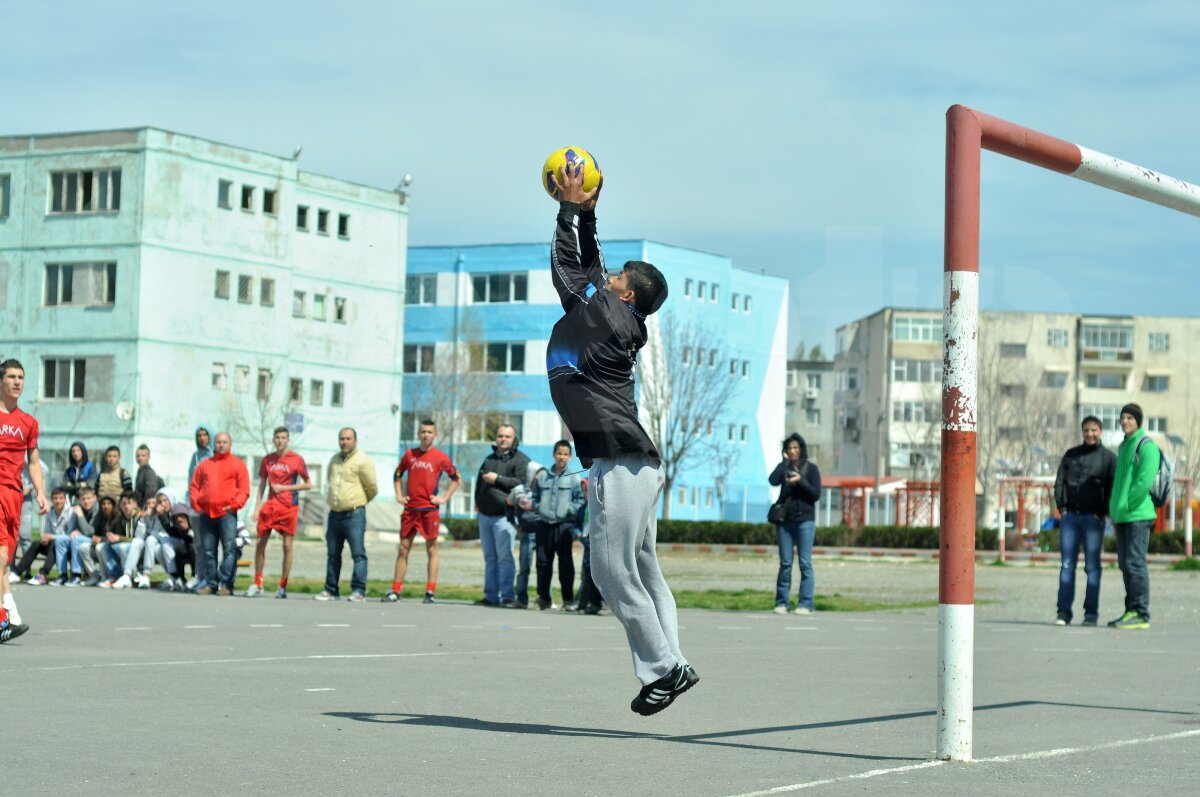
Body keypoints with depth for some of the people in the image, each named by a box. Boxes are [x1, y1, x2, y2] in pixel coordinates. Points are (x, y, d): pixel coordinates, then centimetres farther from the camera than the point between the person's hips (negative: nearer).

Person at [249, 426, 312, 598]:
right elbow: (262, 484, 15)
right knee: (260, 543, 0)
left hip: (289, 507, -3)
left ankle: (283, 587, 5)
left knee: (287, 546, -2)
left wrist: (284, 488, -9)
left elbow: (308, 484, -1)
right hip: (270, 506, 3)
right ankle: (257, 584, 11)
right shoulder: (267, 460, 8)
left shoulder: (297, 460, -3)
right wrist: (257, 507, 7)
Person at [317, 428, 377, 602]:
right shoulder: (334, 460, 15)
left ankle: (358, 591, -11)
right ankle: (331, 590, 16)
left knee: (358, 553, -9)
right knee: (333, 554, 10)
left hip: (354, 514, -7)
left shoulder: (362, 460, -6)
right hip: (334, 514, 7)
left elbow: (372, 488, -3)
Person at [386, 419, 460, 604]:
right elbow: (397, 474, 21)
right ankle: (395, 590, 8)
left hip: (429, 510, -3)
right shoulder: (409, 455, 9)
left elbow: (456, 478, 6)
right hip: (410, 509, 4)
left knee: (431, 550, -1)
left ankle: (431, 592, -1)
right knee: (403, 549, 5)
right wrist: (399, 495, 10)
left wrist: (444, 498, -1)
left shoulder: (440, 458, 0)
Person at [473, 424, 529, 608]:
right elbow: (480, 482, 29)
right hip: (485, 515, 7)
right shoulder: (489, 459, 21)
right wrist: (478, 502, 15)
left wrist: (497, 479, -14)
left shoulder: (520, 460, -1)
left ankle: (507, 596, -11)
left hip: (504, 516, -7)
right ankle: (491, 596, 11)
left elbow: (522, 483, -15)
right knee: (490, 558, 8)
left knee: (505, 557, -11)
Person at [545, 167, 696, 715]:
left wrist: (571, 209, 8)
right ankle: (668, 665, 6)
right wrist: (587, 215, 26)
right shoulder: (613, 320, 17)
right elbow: (588, 270, 28)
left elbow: (569, 270, 0)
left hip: (620, 464, -10)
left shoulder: (606, 317, -6)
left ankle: (663, 668, -6)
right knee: (640, 569, 9)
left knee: (614, 571, -8)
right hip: (633, 464, 10)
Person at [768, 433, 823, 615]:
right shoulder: (783, 467, 8)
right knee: (785, 563, 3)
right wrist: (785, 461, -9)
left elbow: (816, 494, -5)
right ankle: (781, 602, 6)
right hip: (784, 520, 2)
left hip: (805, 520, -2)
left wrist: (800, 481, -17)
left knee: (805, 563, -5)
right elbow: (773, 480, -12)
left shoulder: (811, 468, 2)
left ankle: (806, 604, -5)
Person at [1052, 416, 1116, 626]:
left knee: (1092, 566, -2)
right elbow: (1059, 481, 14)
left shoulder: (1109, 457, 5)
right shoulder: (1071, 455, 14)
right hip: (1070, 516, 3)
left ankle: (1091, 613, 1)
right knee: (1067, 565, 0)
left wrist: (1101, 513, -7)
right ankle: (1064, 612, 1)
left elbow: (1113, 488, 2)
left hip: (1093, 517, -3)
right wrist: (1061, 507, 1)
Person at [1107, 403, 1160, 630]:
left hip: (1138, 514, -9)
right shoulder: (1123, 446, 20)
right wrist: (1114, 512, 18)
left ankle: (1141, 615, -9)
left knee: (1135, 563, -10)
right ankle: (1131, 611, 15)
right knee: (1126, 565, 10)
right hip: (1122, 517, 9)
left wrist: (1125, 507, -15)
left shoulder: (1147, 446, -9)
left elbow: (1145, 482, -19)